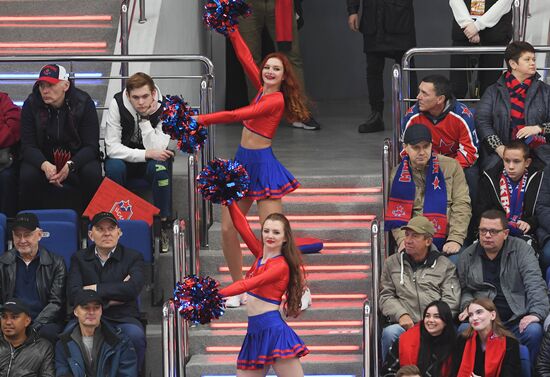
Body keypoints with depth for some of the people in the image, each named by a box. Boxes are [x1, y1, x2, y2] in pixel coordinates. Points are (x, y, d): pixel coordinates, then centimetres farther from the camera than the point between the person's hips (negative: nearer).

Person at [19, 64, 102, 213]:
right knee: (28, 175, -30)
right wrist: (45, 165, -32)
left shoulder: (83, 103, -11)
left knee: (92, 173, -32)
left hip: (77, 160, -1)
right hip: (42, 160, 1)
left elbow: (91, 146, -13)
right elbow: (28, 146, -11)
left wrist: (70, 165, -32)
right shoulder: (31, 105, -8)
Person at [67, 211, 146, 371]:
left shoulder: (133, 257, 10)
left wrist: (97, 289, -6)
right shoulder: (79, 258, 14)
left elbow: (133, 288, -11)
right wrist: (111, 299, -5)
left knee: (135, 335, -34)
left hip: (123, 318, 0)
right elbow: (73, 295, -1)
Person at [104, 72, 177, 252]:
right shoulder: (117, 104, -17)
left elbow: (156, 149, -25)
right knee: (114, 168, -34)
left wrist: (145, 119, -30)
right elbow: (112, 146, -21)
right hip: (125, 157, 0)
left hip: (151, 159, 0)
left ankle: (163, 222, -21)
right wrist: (146, 154, -30)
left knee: (160, 167, -34)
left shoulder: (163, 108, -17)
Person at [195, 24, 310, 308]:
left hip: (263, 165, -8)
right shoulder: (263, 90, 7)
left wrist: (200, 120, -20)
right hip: (243, 164, 8)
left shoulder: (276, 99, -15)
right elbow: (245, 58, 12)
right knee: (227, 229, 4)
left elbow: (237, 115, -21)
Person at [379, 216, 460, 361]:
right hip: (403, 325, 1)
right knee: (389, 333, -34)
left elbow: (451, 301, 7)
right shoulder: (392, 263, 21)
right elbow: (385, 296, 15)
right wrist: (401, 315, -5)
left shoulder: (445, 266, 16)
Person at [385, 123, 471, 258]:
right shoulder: (397, 175, 10)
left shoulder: (451, 166, 7)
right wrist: (403, 239, -13)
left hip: (448, 242, 0)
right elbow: (396, 214, 6)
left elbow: (462, 205, 0)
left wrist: (455, 239, -12)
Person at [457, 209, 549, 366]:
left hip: (517, 319, -1)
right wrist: (468, 305, -5)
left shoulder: (521, 249, 2)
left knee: (533, 331, -32)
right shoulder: (468, 256, 11)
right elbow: (464, 289, 17)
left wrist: (536, 313, -19)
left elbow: (535, 284, -6)